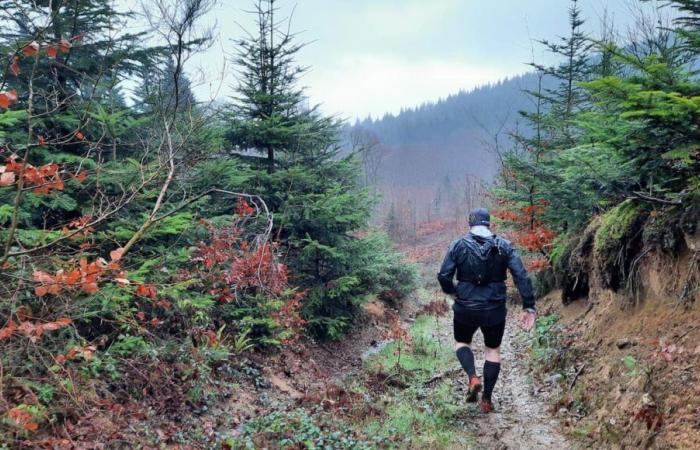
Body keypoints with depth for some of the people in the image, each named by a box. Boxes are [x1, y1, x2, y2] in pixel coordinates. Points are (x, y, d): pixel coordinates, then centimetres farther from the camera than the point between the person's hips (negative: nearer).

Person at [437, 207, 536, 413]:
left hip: (466, 309, -1)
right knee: (493, 350, 20)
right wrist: (528, 306, -6)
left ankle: (473, 377, -2)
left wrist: (453, 292, 12)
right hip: (495, 310, 1)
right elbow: (521, 277, -10)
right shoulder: (504, 246, -3)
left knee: (461, 343, 24)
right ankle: (487, 399, 20)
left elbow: (443, 276, -8)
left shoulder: (458, 246, -5)